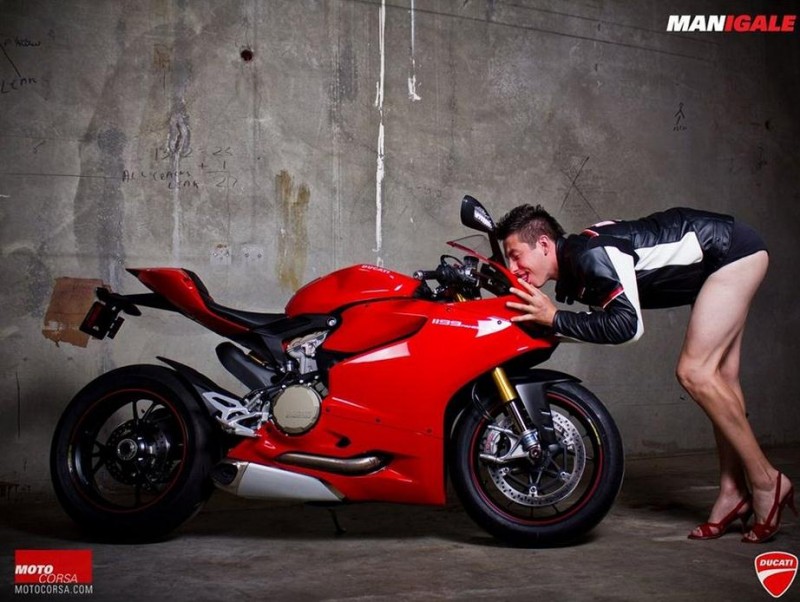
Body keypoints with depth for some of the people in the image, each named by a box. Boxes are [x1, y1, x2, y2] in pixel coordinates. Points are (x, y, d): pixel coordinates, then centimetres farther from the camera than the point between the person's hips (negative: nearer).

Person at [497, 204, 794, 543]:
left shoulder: (591, 253, -26)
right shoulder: (572, 274, 3)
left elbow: (628, 325, -32)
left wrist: (554, 318, -27)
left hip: (732, 248, -10)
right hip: (720, 259, 10)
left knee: (694, 373, -14)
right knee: (720, 377, 8)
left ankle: (766, 483, -4)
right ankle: (734, 492, 13)